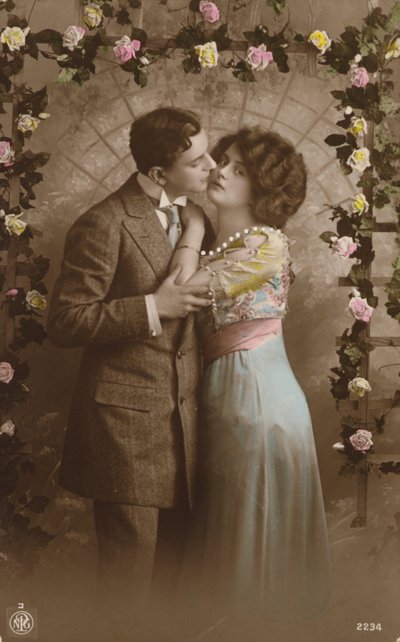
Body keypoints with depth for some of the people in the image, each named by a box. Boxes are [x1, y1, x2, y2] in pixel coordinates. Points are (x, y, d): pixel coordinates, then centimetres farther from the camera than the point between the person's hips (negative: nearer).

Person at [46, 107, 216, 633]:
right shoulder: (104, 224, -15)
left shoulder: (190, 215, 10)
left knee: (173, 554, 17)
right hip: (128, 418, -7)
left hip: (183, 412, 7)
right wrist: (153, 308, -20)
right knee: (130, 559, 2)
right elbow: (64, 323, -16)